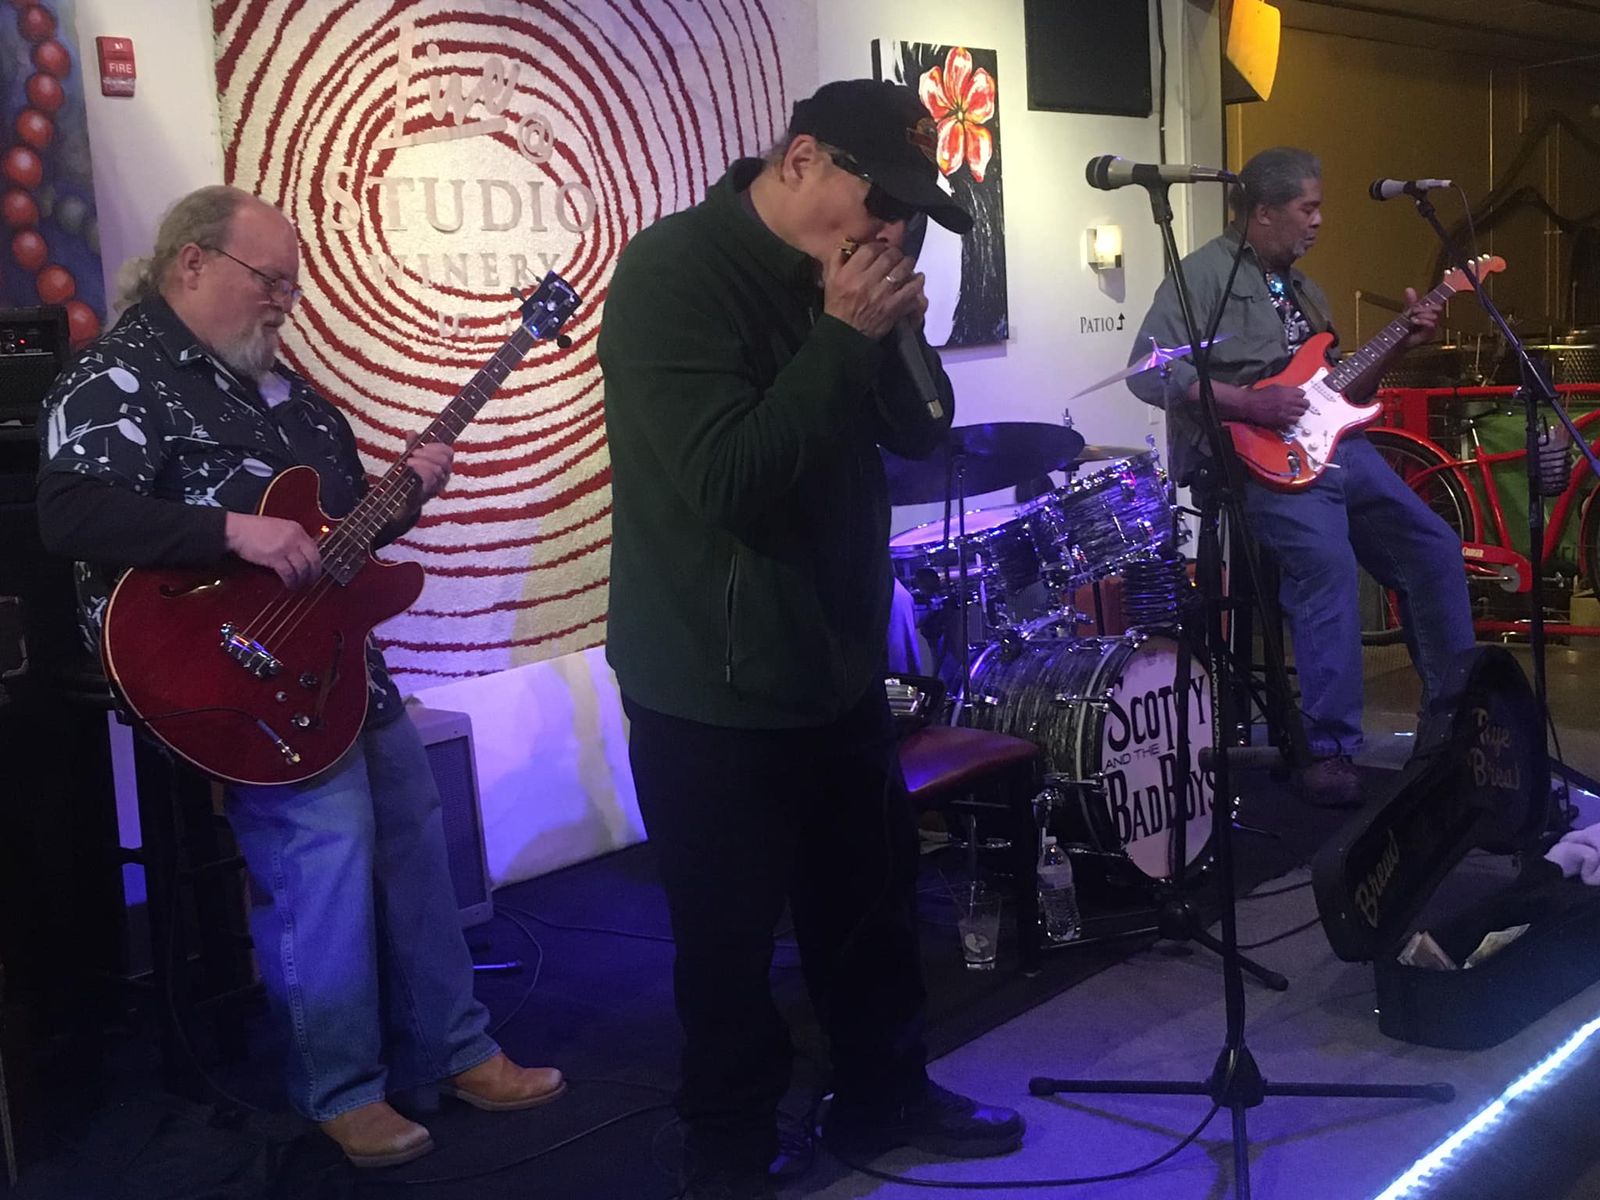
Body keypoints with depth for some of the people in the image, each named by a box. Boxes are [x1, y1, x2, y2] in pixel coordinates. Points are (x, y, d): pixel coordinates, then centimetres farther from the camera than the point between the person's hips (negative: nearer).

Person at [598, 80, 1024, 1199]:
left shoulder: (833, 273, 7)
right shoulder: (674, 270, -18)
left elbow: (922, 432, 9)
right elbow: (726, 478, -26)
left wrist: (893, 328, -9)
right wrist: (844, 337, -24)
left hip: (838, 666, 8)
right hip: (714, 692, -8)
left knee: (877, 900, 19)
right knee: (731, 941, 5)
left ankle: (885, 1095, 39)